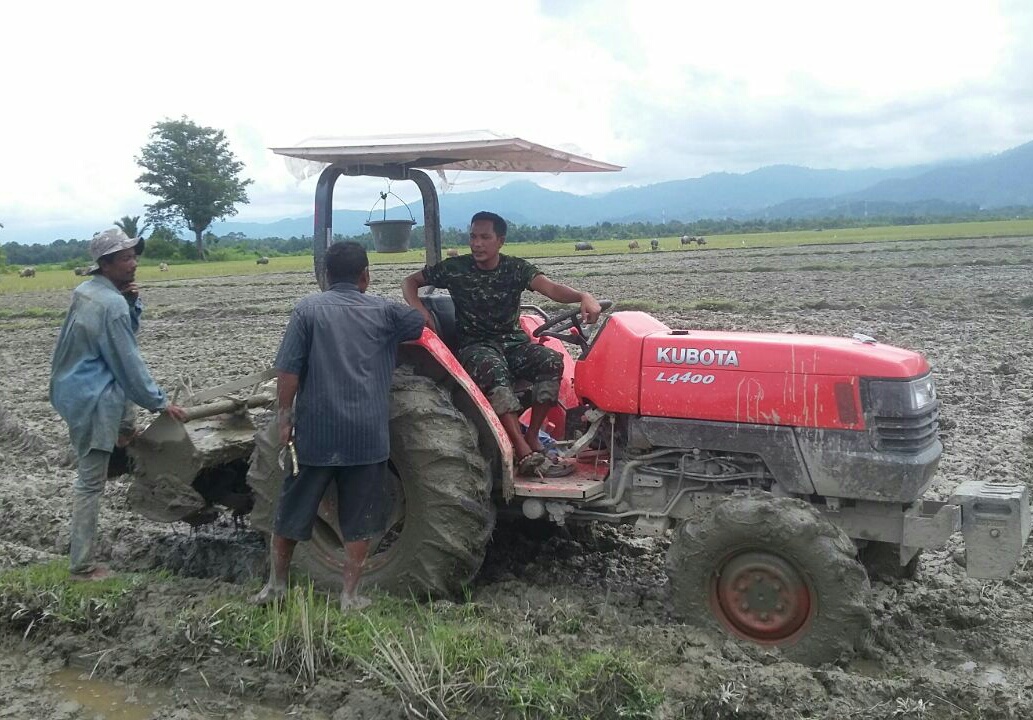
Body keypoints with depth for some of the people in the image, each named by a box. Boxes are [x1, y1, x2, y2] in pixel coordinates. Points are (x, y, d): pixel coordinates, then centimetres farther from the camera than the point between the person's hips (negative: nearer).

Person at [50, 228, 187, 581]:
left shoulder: (87, 290, 8)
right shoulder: (112, 304, -20)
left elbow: (126, 333, 16)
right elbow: (128, 362, -17)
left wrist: (132, 302, -2)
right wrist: (160, 402, -8)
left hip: (73, 388, 9)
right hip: (92, 399, -9)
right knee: (91, 482, -1)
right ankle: (82, 566, 8)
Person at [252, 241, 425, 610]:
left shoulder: (308, 309, -2)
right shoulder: (383, 311, 3)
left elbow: (288, 370, -7)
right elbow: (425, 323, 18)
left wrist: (285, 417, 0)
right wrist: (410, 301, 37)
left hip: (314, 431, 0)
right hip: (366, 434, 0)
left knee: (292, 511, 15)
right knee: (358, 519, 11)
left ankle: (275, 586, 29)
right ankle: (350, 595, 16)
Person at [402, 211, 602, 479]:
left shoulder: (516, 268, 1)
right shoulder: (455, 268, 0)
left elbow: (550, 288, -17)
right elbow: (410, 282, 9)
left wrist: (582, 296, -38)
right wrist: (419, 309, -14)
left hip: (513, 341, 3)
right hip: (475, 346, -3)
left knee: (551, 361, -27)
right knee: (494, 370, -37)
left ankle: (532, 436, -17)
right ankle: (527, 456, -43)